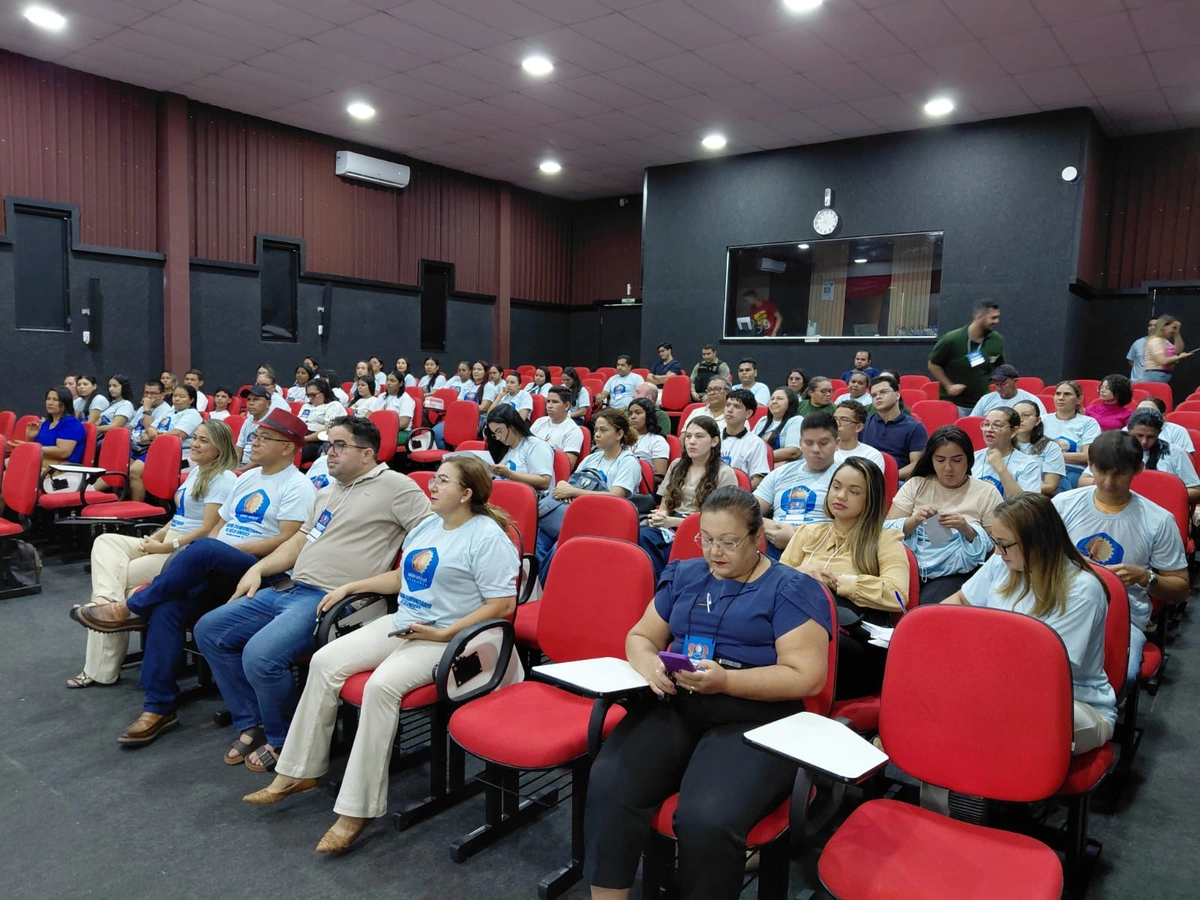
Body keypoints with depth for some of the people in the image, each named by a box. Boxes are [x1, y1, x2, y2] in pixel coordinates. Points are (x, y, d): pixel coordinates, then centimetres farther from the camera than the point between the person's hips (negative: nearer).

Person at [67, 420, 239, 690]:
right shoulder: (195, 471, 16)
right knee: (105, 542, -4)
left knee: (117, 574, -11)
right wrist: (156, 536, 4)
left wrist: (165, 547, -16)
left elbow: (208, 530, -19)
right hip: (169, 542, 10)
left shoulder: (223, 479, -14)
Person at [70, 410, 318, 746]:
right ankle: (159, 707, -12)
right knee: (166, 609, -18)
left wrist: (230, 548, -14)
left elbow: (288, 541, -14)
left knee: (203, 550, -34)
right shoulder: (248, 478, 21)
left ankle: (133, 608, -14)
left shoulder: (297, 487, -4)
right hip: (213, 569, 7)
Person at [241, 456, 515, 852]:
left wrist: (444, 634, -22)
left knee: (381, 685, -31)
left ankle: (357, 809, -19)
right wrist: (350, 586, 18)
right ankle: (298, 772, 8)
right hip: (400, 624, 9)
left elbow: (502, 605, -18)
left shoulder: (488, 537, -13)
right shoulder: (426, 526, 14)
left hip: (445, 639, -8)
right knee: (325, 660, -5)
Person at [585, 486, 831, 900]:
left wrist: (725, 681, -20)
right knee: (609, 785, -24)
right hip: (675, 708, 4)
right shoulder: (683, 575, 17)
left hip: (754, 719, -4)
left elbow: (805, 676, -7)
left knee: (707, 819, -31)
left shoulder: (792, 589, 1)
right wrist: (650, 665, -6)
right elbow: (641, 636, 19)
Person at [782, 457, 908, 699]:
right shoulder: (808, 533, 25)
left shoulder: (885, 540, 11)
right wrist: (800, 574, -5)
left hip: (857, 644, -2)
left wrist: (836, 581, -5)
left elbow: (897, 596, -7)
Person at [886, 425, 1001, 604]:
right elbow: (887, 531, 4)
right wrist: (914, 521, -15)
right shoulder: (916, 484, 10)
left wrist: (968, 531, -13)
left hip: (954, 575, -2)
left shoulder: (986, 493, 6)